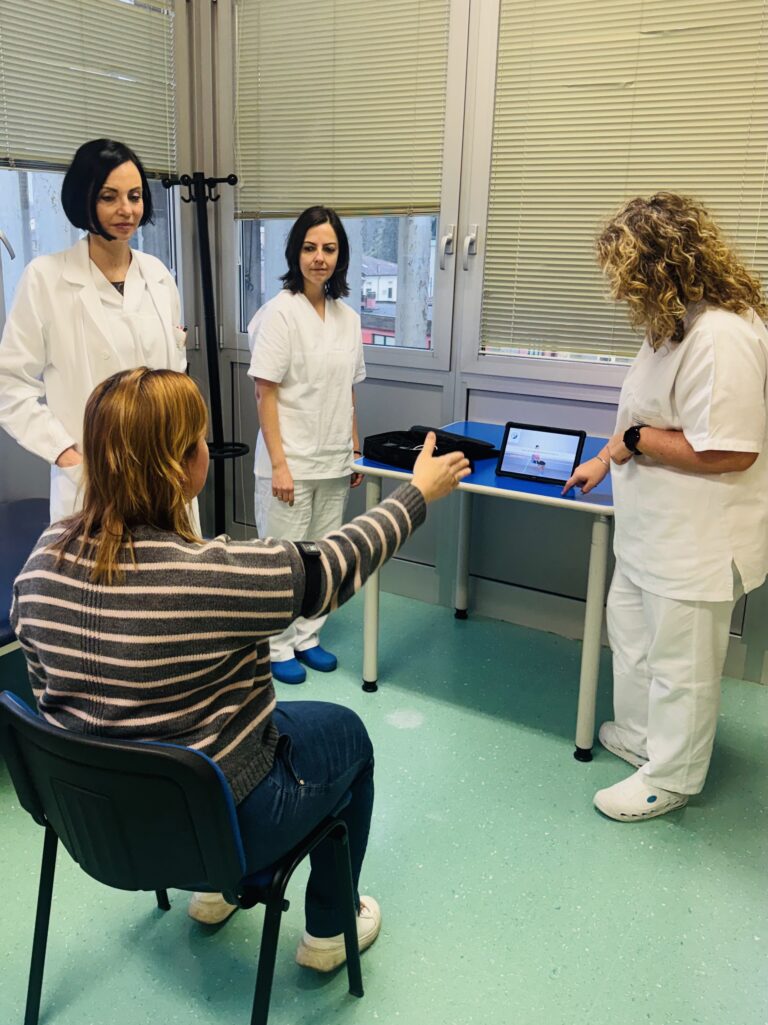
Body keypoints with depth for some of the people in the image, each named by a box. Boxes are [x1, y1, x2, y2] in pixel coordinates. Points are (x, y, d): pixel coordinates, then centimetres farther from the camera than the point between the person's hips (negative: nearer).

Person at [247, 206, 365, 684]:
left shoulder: (348, 317, 8)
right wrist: (279, 463, -17)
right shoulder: (280, 312, -10)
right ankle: (277, 648, 21)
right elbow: (266, 393, -12)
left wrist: (355, 451, 11)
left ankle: (306, 638, 29)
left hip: (334, 462, 6)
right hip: (290, 462, -6)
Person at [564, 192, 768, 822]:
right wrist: (604, 461, 23)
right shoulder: (676, 325, 7)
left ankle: (669, 778, 29)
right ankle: (637, 738, 46)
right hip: (650, 530, 11)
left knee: (679, 665, 8)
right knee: (631, 635, 25)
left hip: (695, 543, -11)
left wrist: (636, 440, -18)